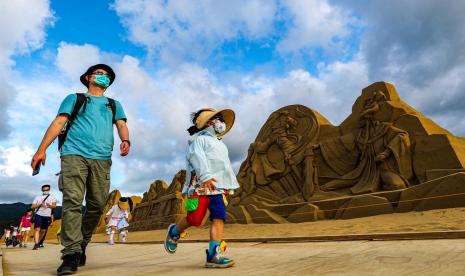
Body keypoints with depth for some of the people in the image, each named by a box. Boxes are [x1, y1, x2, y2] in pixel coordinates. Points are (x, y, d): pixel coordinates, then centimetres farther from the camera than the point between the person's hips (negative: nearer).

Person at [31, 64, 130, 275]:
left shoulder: (114, 105, 27)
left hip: (102, 158, 3)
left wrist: (125, 140, -12)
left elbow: (121, 125, 12)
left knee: (97, 204, -1)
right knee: (72, 201, -14)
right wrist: (41, 149, -1)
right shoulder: (75, 98, 21)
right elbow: (58, 123, 10)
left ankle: (81, 245, 16)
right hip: (74, 154, -2)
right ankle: (71, 254, -14)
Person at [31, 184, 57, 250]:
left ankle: (39, 242, 27)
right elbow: (32, 206, 5)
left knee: (43, 230, 9)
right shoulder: (38, 197, 11)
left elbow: (54, 205, -3)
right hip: (39, 215, -1)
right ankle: (36, 245, -16)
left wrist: (49, 205, -24)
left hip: (47, 216, 2)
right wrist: (40, 205, -12)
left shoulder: (52, 197, 11)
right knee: (37, 229, -14)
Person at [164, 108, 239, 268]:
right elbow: (197, 157, -12)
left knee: (219, 218, -8)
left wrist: (229, 185, 23)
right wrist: (205, 176, -27)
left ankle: (213, 256, -9)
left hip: (218, 187, 7)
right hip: (200, 186, -7)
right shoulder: (199, 139, 6)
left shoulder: (220, 144, 31)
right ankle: (174, 232, 22)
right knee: (195, 219, -7)